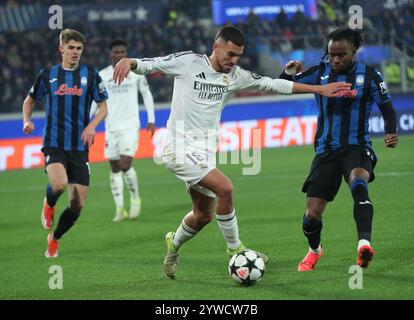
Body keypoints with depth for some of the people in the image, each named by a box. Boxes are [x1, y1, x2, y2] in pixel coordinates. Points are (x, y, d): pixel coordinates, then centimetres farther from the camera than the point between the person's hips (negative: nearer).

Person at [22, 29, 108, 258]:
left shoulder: (90, 75, 5)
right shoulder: (47, 75, 6)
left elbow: (103, 106, 8)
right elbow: (30, 101, 19)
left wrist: (92, 125, -10)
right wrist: (27, 121, -1)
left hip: (79, 146, 2)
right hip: (53, 143, -2)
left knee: (77, 204, -1)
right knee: (59, 184, -30)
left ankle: (54, 238, 25)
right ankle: (49, 205, 7)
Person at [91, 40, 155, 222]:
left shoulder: (136, 72, 1)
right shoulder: (102, 75, 4)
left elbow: (147, 95, 9)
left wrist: (151, 120, 3)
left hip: (130, 126, -2)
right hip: (111, 127, 3)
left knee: (125, 164, -15)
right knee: (115, 168, 4)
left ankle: (135, 198, 8)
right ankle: (119, 208, 10)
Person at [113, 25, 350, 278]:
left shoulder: (235, 76, 7)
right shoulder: (189, 62, -7)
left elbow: (273, 84, 10)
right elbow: (149, 65, -5)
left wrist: (319, 89, 8)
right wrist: (128, 62, -28)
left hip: (205, 152, 7)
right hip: (180, 148, -7)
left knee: (203, 215, 11)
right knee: (224, 188, -22)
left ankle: (174, 244, 41)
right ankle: (235, 248, -5)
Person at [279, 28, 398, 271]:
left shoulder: (369, 76, -2)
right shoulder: (320, 73, 2)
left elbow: (387, 107, 7)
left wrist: (391, 132, -12)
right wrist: (289, 74, -18)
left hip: (358, 148, -3)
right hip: (326, 150, 3)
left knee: (358, 182, -38)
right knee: (313, 213, -1)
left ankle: (364, 243, -51)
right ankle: (315, 250, 33)